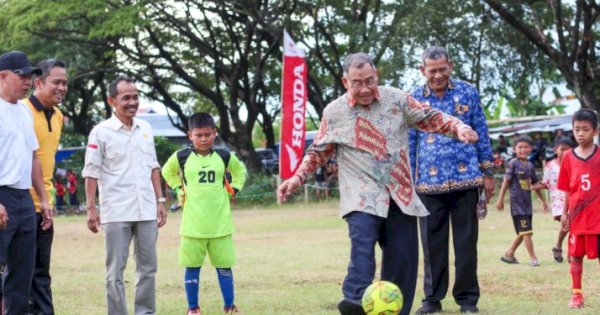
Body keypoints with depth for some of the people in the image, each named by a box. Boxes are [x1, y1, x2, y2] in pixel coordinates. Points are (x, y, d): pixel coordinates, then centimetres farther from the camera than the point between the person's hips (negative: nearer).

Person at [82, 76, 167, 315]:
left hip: (146, 211, 5)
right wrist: (91, 208, -10)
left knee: (148, 268, 8)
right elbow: (91, 172, -5)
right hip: (116, 213, -5)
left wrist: (160, 200, 10)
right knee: (115, 271, -1)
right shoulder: (101, 132, -4)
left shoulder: (145, 129, 11)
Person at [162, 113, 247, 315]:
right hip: (193, 226, -1)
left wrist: (233, 190, 8)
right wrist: (179, 189, 7)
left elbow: (240, 171, 22)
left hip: (220, 225, 1)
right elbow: (167, 172, 19)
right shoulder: (181, 157, -1)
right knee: (192, 266, 5)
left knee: (224, 266, 5)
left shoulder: (224, 157, 3)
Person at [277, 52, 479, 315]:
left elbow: (430, 118, 9)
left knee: (403, 255, 0)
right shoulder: (333, 113, 1)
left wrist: (457, 127, -9)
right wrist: (298, 177, -2)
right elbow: (318, 152, 12)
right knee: (362, 242, -28)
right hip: (362, 197, -3)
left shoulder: (396, 99, 4)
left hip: (400, 194, 3)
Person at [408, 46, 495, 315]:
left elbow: (481, 134, 6)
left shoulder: (467, 93, 3)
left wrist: (487, 173, 4)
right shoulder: (413, 100, 4)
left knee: (466, 241, 4)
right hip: (430, 182, 1)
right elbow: (409, 143, 8)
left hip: (465, 179, 0)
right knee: (432, 242, 5)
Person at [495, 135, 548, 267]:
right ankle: (533, 258, -6)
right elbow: (506, 181, -8)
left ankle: (509, 254, 24)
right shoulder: (513, 163, -7)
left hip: (527, 202, 7)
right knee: (526, 231, -9)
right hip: (517, 202, -7)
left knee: (523, 233, 11)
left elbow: (535, 184, 19)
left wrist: (543, 200, 23)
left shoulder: (530, 165, 10)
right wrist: (500, 199, -11)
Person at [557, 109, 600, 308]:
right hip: (577, 216, 2)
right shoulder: (568, 157, 3)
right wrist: (564, 213, 5)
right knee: (576, 255, 8)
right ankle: (576, 294, 17)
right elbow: (567, 189, 7)